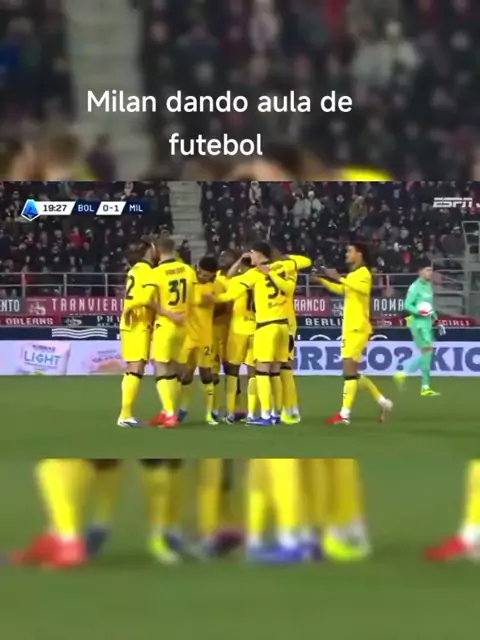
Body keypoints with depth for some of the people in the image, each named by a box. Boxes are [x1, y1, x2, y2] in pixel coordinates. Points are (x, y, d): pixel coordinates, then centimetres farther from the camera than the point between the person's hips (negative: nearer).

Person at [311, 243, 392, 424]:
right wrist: (322, 280, 28)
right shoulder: (352, 275, 18)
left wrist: (340, 278, -34)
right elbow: (341, 289, 38)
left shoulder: (363, 273, -10)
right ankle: (383, 402, 19)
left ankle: (344, 414, -14)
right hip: (350, 328, 10)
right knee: (352, 372, 12)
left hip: (358, 328, -10)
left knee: (349, 370, -12)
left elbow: (364, 289, -33)